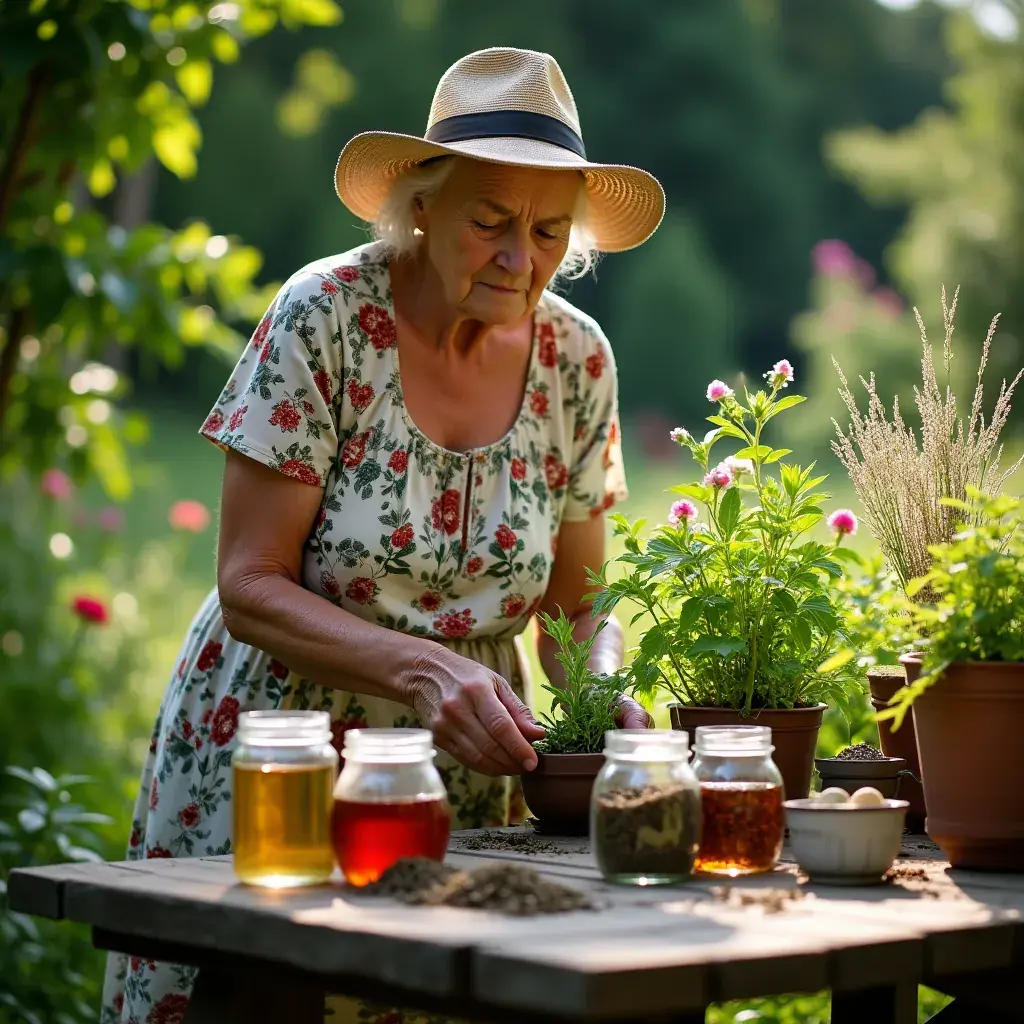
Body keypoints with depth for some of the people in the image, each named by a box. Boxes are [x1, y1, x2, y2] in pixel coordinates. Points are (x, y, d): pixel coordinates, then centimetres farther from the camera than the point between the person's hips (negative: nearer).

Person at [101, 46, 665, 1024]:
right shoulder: (324, 318, -16)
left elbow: (576, 607, 4)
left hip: (459, 783, 3)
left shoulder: (576, 360, -3)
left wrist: (603, 691, -17)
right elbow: (250, 589, -17)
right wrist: (425, 669, -30)